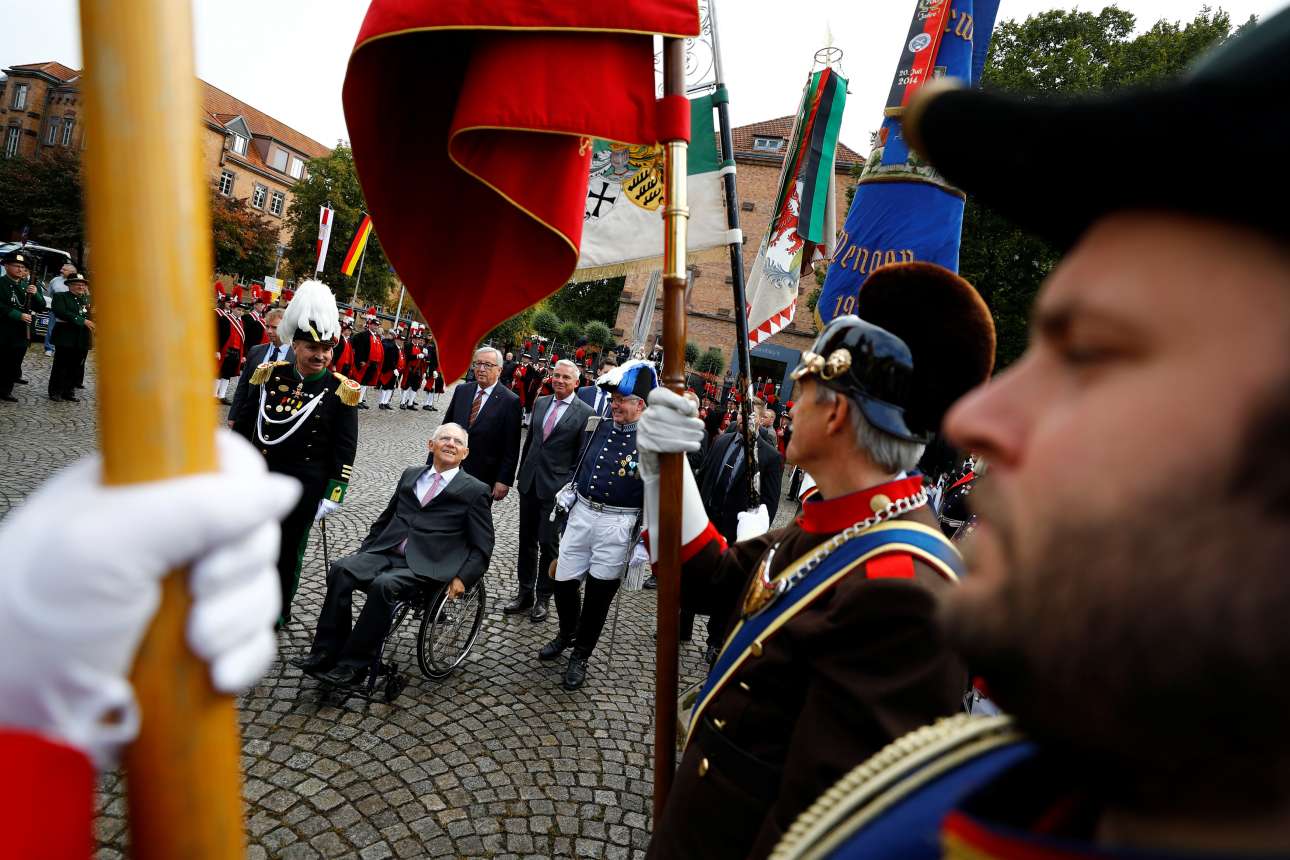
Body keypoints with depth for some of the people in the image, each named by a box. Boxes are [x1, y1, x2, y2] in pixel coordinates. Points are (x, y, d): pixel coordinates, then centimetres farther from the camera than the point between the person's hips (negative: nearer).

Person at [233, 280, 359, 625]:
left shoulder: (340, 391, -10)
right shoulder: (268, 375, -2)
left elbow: (345, 450, -7)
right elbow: (242, 425, 7)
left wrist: (333, 494, -9)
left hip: (303, 487, -2)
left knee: (288, 549, 12)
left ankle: (278, 609, 33)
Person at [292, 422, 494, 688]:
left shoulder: (475, 490, 4)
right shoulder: (410, 475, 20)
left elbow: (482, 546, 2)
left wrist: (462, 578, -10)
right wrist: (363, 551, 17)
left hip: (425, 566, -5)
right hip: (386, 552, 5)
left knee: (384, 585, -31)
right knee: (340, 569, -21)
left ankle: (352, 666, -19)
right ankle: (325, 654, -14)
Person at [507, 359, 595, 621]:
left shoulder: (585, 413, -7)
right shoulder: (540, 403, 9)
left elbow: (583, 456, -6)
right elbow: (529, 440, 15)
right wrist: (521, 473, 13)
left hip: (557, 487, -5)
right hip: (529, 482, 5)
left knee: (548, 544, 4)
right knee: (526, 541, 13)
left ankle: (543, 598, 19)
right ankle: (524, 593, 27)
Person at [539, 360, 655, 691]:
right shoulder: (603, 427, 4)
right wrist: (568, 495, 14)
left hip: (617, 526, -5)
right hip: (581, 514, 5)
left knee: (597, 596, 9)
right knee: (563, 582, 13)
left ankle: (580, 656, 29)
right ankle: (567, 633, 42)